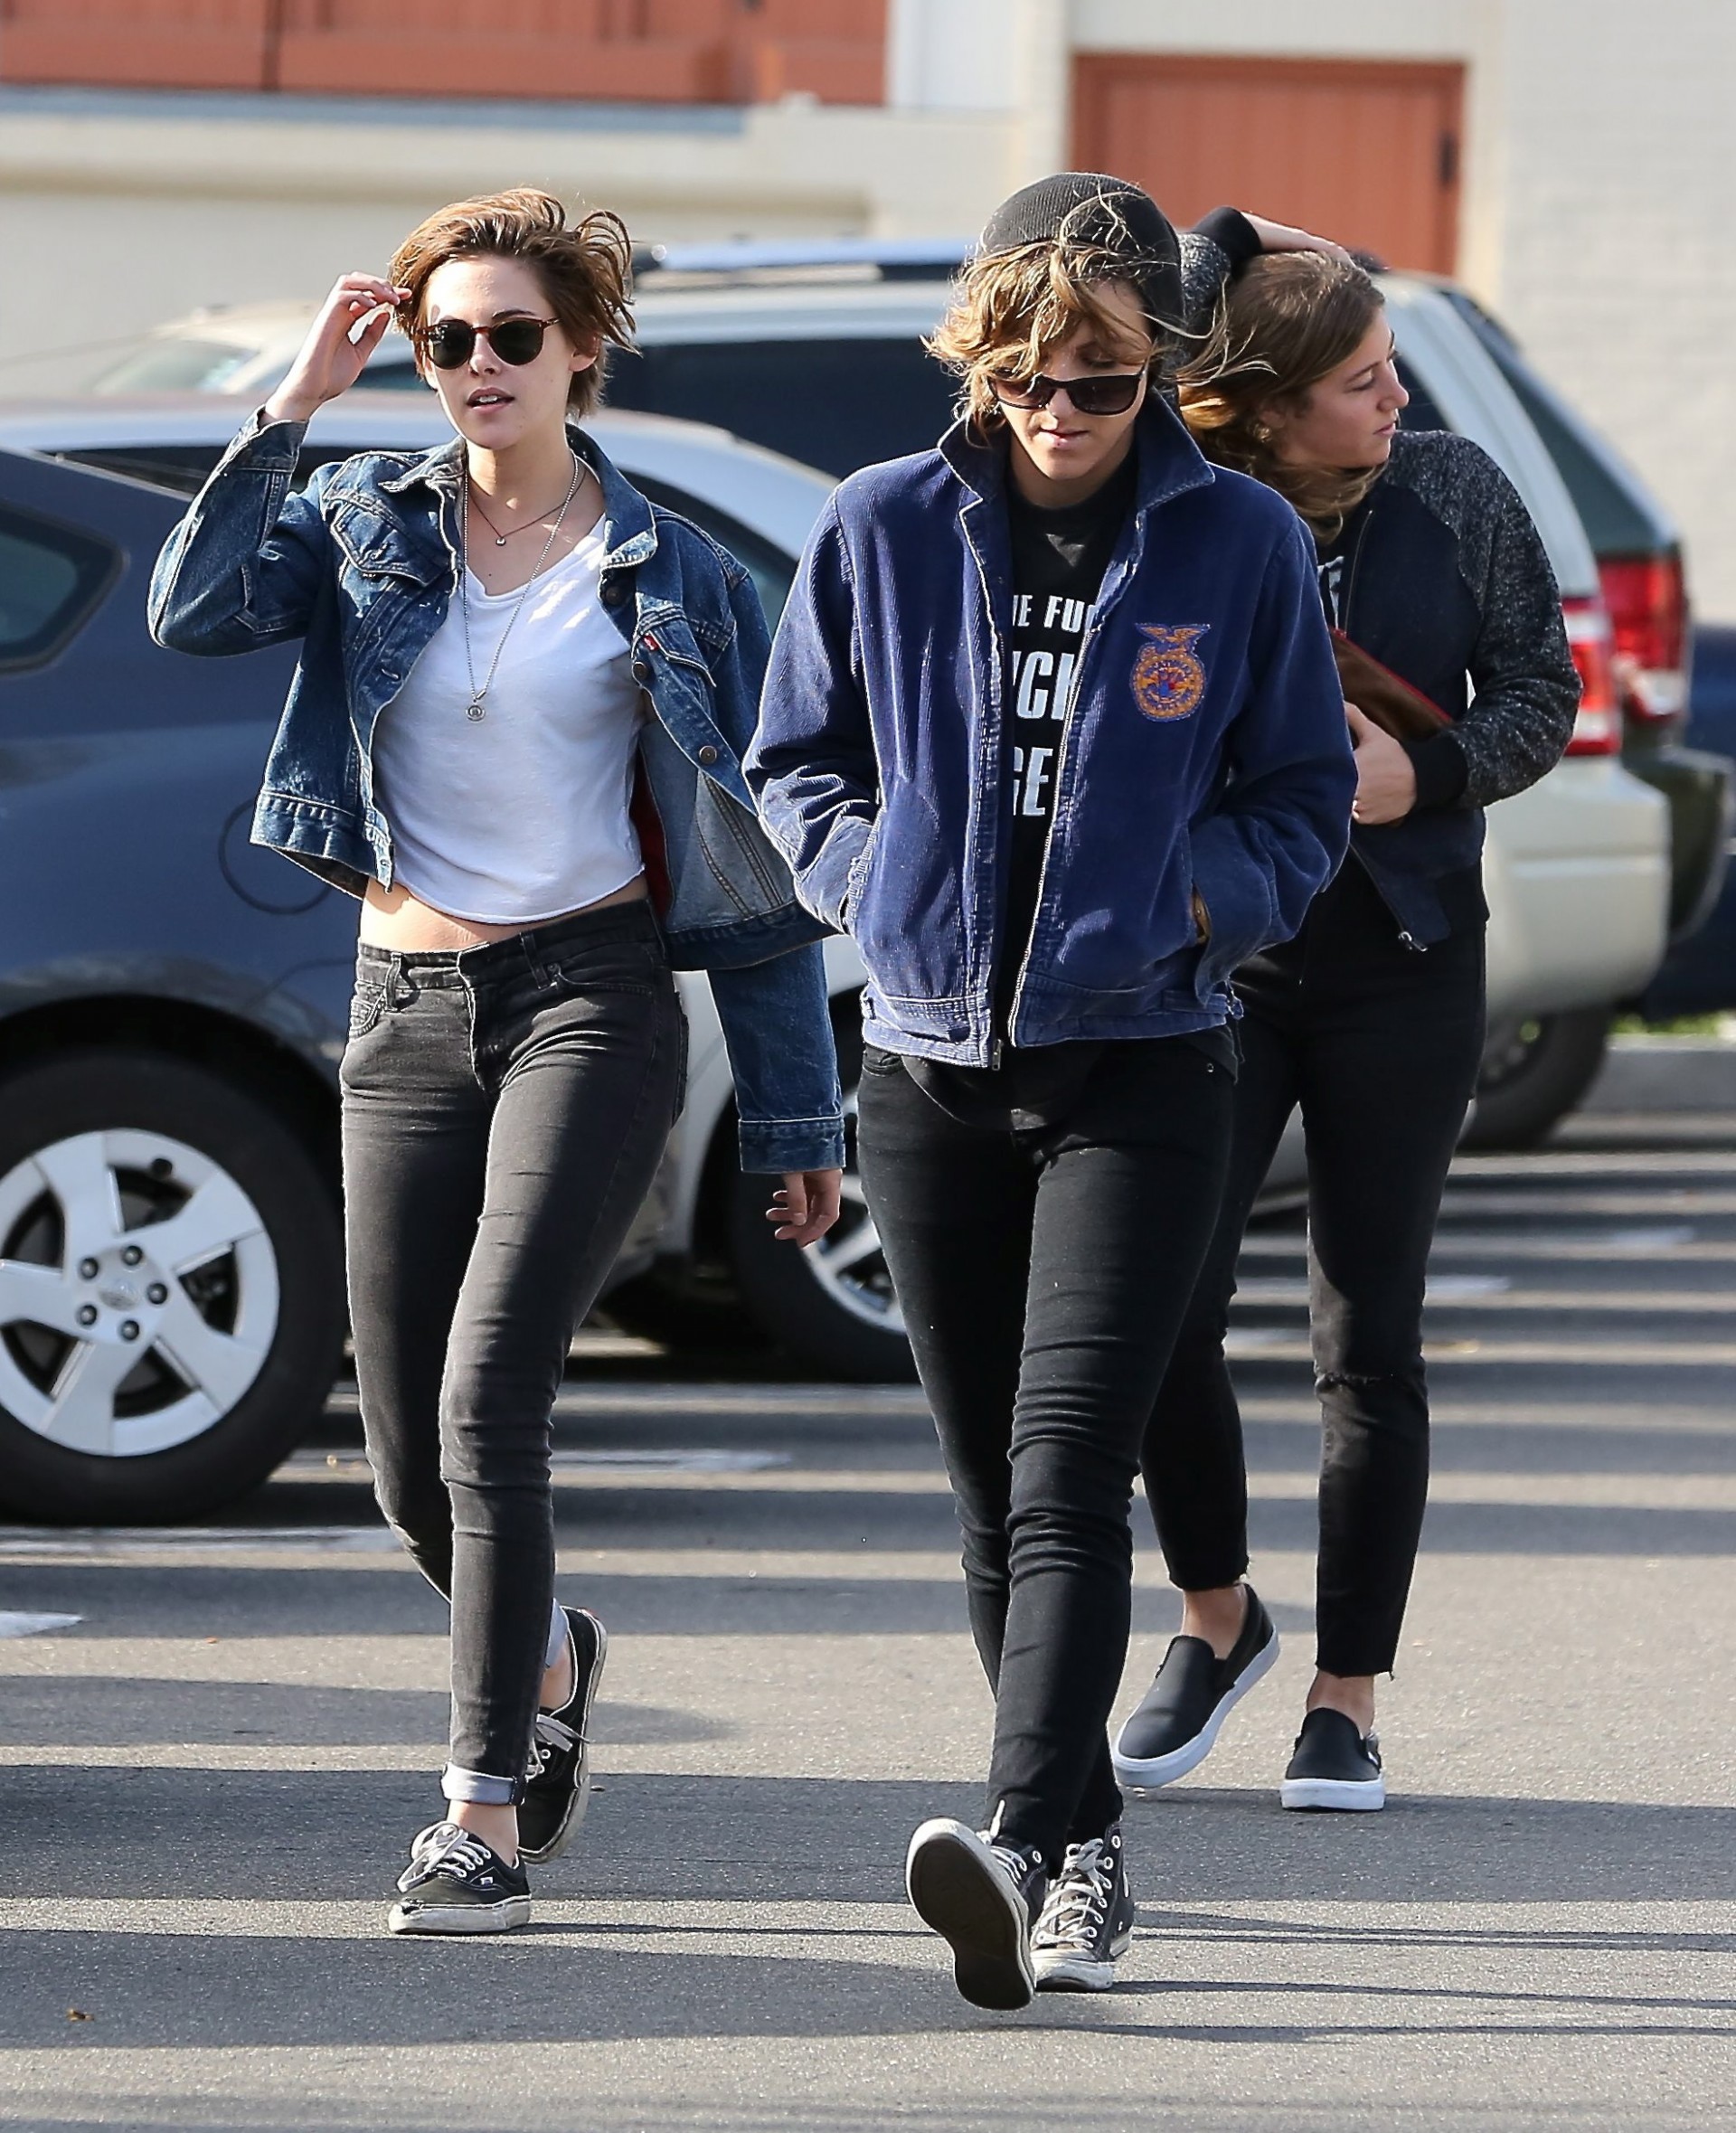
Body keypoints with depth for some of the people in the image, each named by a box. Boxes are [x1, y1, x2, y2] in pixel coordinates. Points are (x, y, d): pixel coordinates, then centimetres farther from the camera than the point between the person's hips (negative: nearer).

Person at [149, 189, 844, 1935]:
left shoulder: (672, 579, 3)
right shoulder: (367, 525, 8)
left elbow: (752, 863, 5)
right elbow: (197, 610, -12)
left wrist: (796, 1120, 4)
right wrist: (293, 405, -15)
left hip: (591, 1001, -3)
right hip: (406, 1013, 3)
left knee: (486, 1397, -18)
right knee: (409, 1451, 5)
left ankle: (486, 1815, -16)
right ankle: (547, 1657, 37)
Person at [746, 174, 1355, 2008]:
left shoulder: (1239, 544, -1)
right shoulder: (884, 530, 2)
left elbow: (1302, 802, 7)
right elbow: (796, 762, 13)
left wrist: (1186, 900, -9)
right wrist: (874, 881, -4)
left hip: (1136, 1071, -3)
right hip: (932, 1067, 3)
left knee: (1066, 1480, -17)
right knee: (991, 1495, 8)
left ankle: (1019, 1850, -30)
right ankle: (1084, 1861, 19)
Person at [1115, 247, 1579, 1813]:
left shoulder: (1455, 495, -2)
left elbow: (1543, 694, 5)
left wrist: (1418, 776, -13)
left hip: (1403, 964, 1)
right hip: (1210, 959, -1)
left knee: (1369, 1337, 2)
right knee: (1163, 1301, -11)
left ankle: (1348, 1699, 10)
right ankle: (1217, 1615, 15)